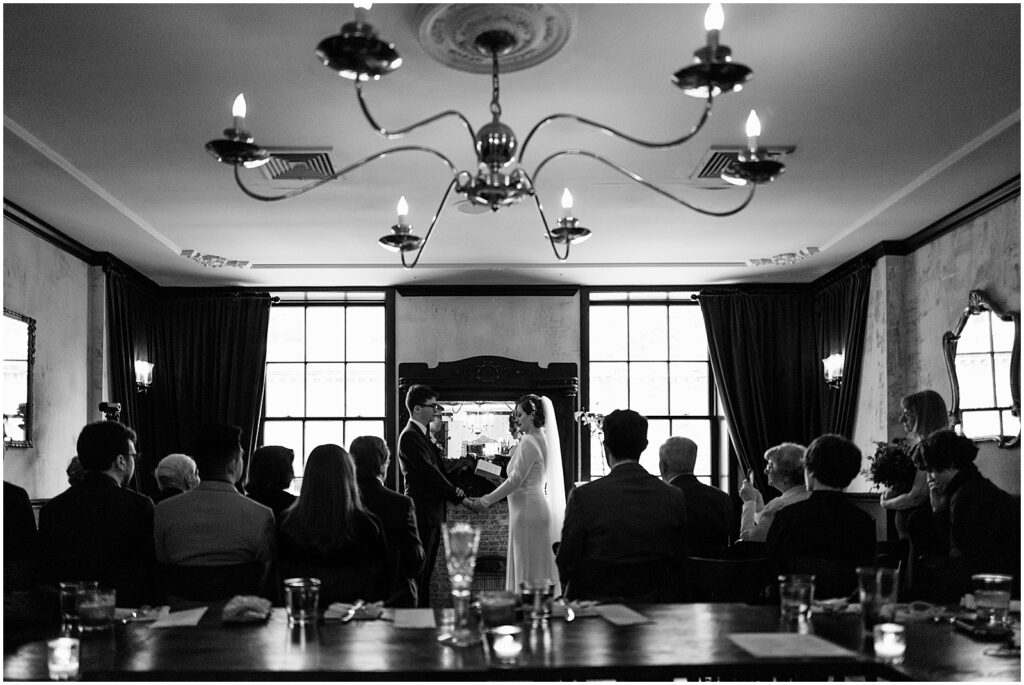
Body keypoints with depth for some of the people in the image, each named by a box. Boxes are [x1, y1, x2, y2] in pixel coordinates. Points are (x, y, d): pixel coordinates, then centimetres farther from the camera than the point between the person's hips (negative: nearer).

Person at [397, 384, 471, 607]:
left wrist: (453, 489, -2)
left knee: (425, 572, 12)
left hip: (433, 513, 10)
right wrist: (461, 498, -16)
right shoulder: (409, 436, -14)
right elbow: (429, 472, -19)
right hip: (422, 513, -10)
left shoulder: (423, 434, 17)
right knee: (418, 571, -6)